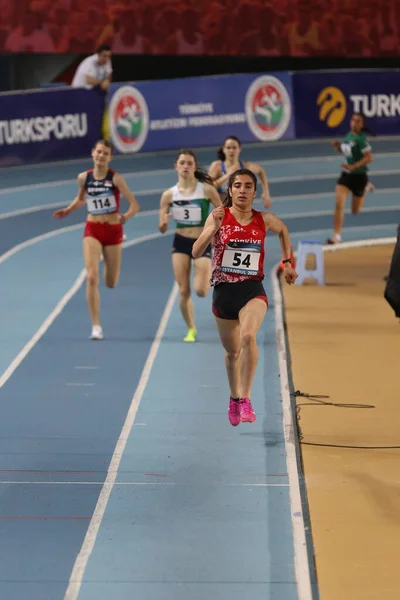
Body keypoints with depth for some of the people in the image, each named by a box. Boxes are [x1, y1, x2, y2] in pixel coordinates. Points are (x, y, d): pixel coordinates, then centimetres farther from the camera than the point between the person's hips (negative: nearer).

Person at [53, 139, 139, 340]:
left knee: (111, 283, 10)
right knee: (92, 277, -16)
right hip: (92, 230, 1)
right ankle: (96, 326, -10)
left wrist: (126, 216, -34)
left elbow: (134, 204, -14)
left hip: (113, 230, -1)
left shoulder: (115, 178, -12)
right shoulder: (84, 177, -2)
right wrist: (68, 211, 3)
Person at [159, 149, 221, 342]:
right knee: (183, 291, -2)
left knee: (200, 291, -12)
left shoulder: (206, 189, -8)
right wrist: (164, 222, -21)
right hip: (180, 243, 2)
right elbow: (162, 229, 0)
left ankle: (211, 276, 25)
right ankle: (191, 329, 18)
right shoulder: (169, 194, -2)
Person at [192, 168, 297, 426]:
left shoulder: (265, 220, 0)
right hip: (223, 291, 1)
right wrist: (214, 227, -28)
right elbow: (196, 252, -15)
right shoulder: (219, 216, -5)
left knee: (248, 336, -30)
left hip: (253, 291, -1)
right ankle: (235, 398, 42)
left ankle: (246, 399, -24)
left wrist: (288, 263, 20)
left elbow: (284, 230, 24)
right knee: (232, 351, 16)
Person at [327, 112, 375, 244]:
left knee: (355, 211, 13)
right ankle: (337, 235, -4)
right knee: (339, 204, -12)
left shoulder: (361, 139, -19)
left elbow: (369, 158, -24)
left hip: (359, 175, -5)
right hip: (346, 174, 5)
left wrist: (353, 166, -32)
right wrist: (337, 146, -2)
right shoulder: (348, 135, 2)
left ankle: (366, 188, 41)